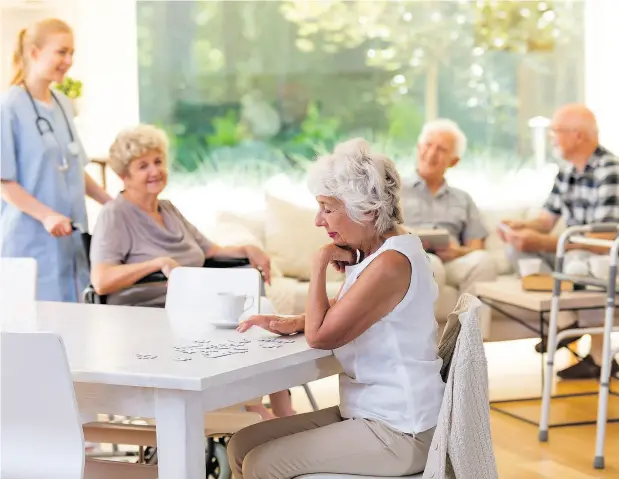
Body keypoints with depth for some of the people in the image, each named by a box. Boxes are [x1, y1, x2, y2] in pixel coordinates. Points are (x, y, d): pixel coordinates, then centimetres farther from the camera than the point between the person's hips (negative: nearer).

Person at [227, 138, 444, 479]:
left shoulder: (390, 263, -23)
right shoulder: (374, 251, 8)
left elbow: (319, 335, -21)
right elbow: (335, 312, 23)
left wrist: (321, 261, -11)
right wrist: (291, 323, 3)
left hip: (397, 432, -10)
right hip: (368, 413, 10)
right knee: (241, 447, 5)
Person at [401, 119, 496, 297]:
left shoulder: (463, 199, 29)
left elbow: (477, 249, 18)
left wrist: (458, 252, -6)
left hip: (451, 263, 2)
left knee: (482, 260, -33)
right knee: (430, 264, -39)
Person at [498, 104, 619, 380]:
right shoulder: (566, 173, 6)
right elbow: (546, 220, 11)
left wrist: (542, 242, -32)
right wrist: (521, 227, -12)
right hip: (576, 254, 9)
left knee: (578, 263, -38)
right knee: (517, 249, -2)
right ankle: (565, 319, -7)